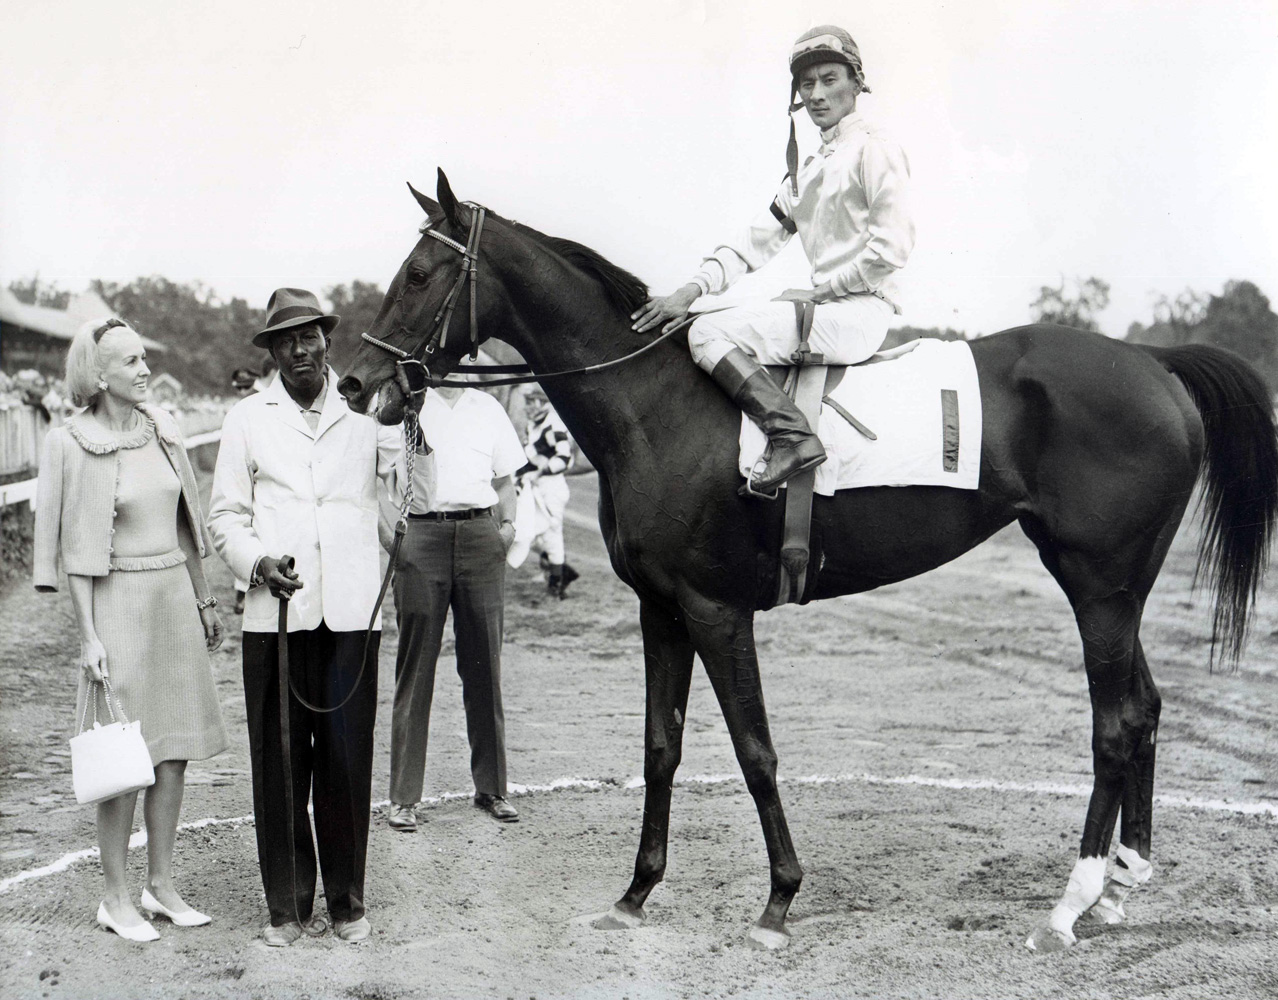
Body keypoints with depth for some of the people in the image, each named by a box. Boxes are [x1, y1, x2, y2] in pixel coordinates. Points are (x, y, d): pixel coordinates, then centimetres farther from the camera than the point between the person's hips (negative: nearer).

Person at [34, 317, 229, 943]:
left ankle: (160, 883, 19)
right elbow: (77, 550, -8)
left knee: (174, 748, 8)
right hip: (119, 602, -5)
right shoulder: (73, 444, -8)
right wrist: (88, 635, -11)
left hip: (175, 594, 6)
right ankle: (116, 896, 11)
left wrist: (203, 601, 16)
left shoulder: (161, 428, 8)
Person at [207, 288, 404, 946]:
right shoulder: (248, 418, 10)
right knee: (279, 761, 3)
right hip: (275, 614, 0)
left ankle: (347, 901, 18)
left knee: (347, 761, 3)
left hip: (351, 613, 0)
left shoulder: (369, 411, 10)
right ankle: (288, 905, 16)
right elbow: (224, 515, 10)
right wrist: (257, 563, -8)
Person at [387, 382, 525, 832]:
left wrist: (508, 524, 7)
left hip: (480, 534, 3)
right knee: (415, 663, -2)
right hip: (421, 532, -2)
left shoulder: (487, 407, 16)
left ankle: (491, 787, 14)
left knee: (484, 662, 5)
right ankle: (404, 795, 2)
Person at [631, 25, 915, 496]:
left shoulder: (873, 148, -4)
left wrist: (823, 291, -9)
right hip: (828, 310, 9)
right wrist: (693, 289, 1)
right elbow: (756, 241, 15)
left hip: (860, 311, -9)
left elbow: (893, 245, -13)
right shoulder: (808, 171, 22)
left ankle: (792, 434, -28)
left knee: (709, 333, -19)